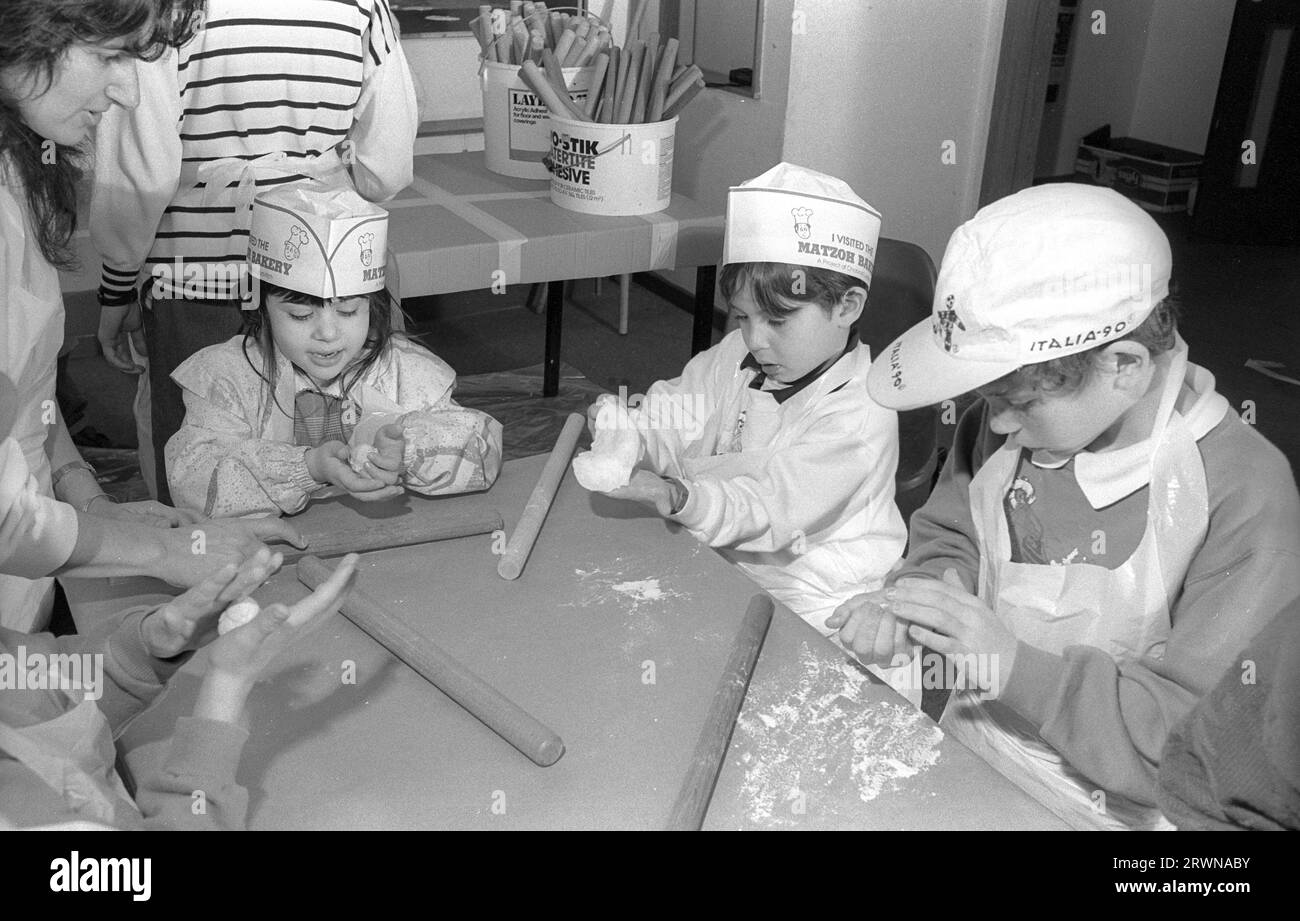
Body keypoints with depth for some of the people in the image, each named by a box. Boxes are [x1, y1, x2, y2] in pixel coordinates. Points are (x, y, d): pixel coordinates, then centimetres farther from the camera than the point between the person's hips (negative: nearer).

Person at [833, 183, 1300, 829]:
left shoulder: (1244, 498, -21)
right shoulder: (1005, 421, -6)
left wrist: (1019, 665, -28)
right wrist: (911, 598, -12)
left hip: (1098, 810, -5)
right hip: (963, 755, 5)